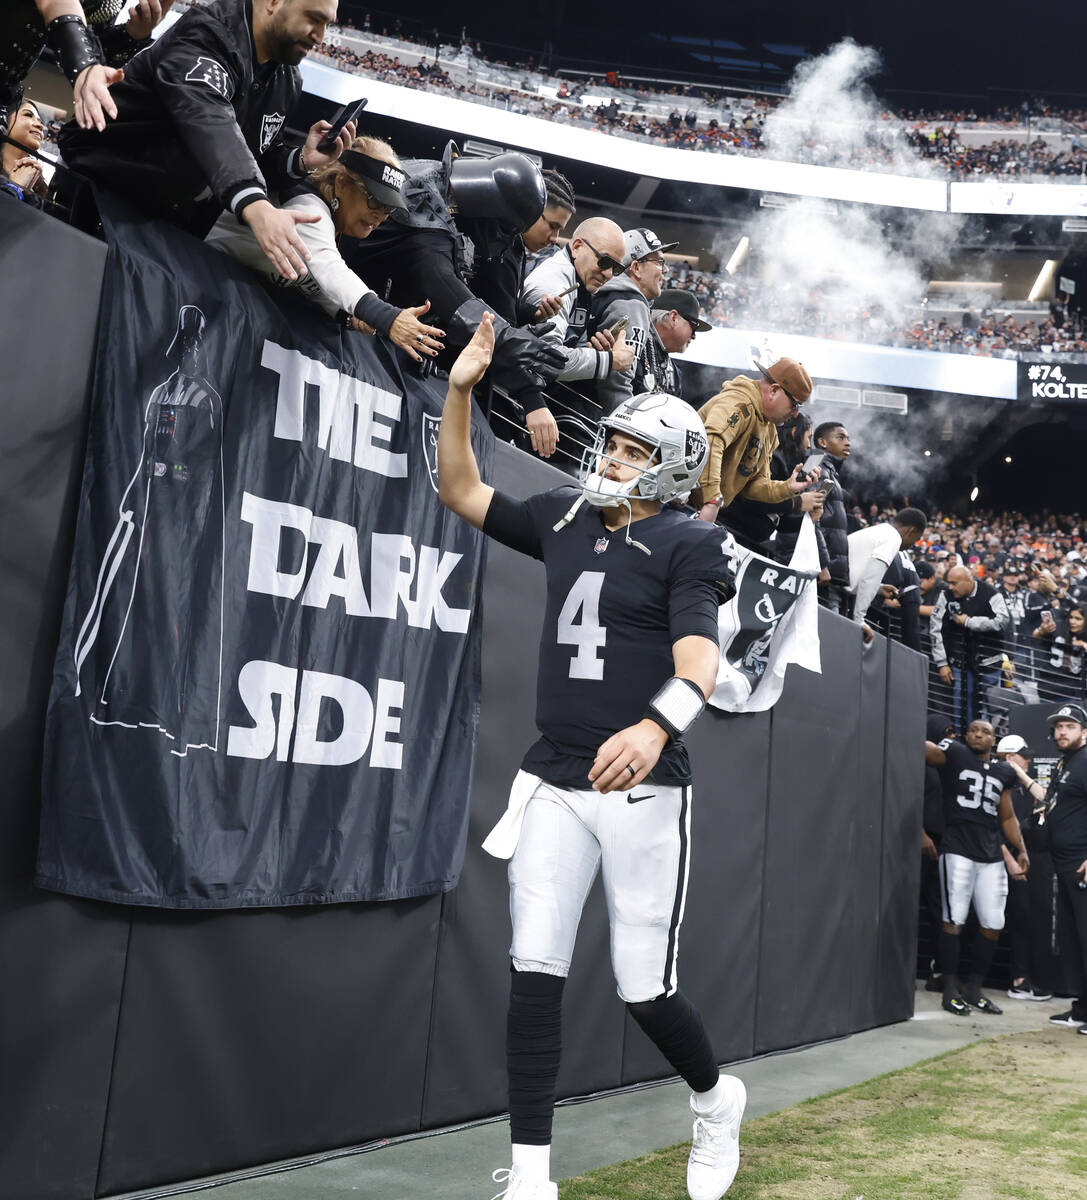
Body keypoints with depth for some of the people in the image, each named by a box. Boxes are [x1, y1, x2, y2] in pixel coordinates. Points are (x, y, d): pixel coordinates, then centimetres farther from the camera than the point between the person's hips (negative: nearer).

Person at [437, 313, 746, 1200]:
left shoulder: (685, 547, -6)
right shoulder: (567, 520, 10)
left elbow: (698, 658, -22)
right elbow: (461, 490, 18)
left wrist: (657, 725, -43)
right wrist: (461, 389, 6)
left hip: (642, 789, -4)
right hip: (555, 784, 5)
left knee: (645, 988, 1)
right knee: (534, 974, 0)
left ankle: (715, 1098, 34)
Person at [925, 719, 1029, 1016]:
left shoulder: (1003, 772, 16)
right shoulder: (954, 755, 2)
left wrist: (1020, 850, 18)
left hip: (991, 857, 6)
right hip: (958, 852, -5)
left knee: (992, 925, 6)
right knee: (954, 921, -7)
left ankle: (974, 989, 19)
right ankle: (950, 990, 3)